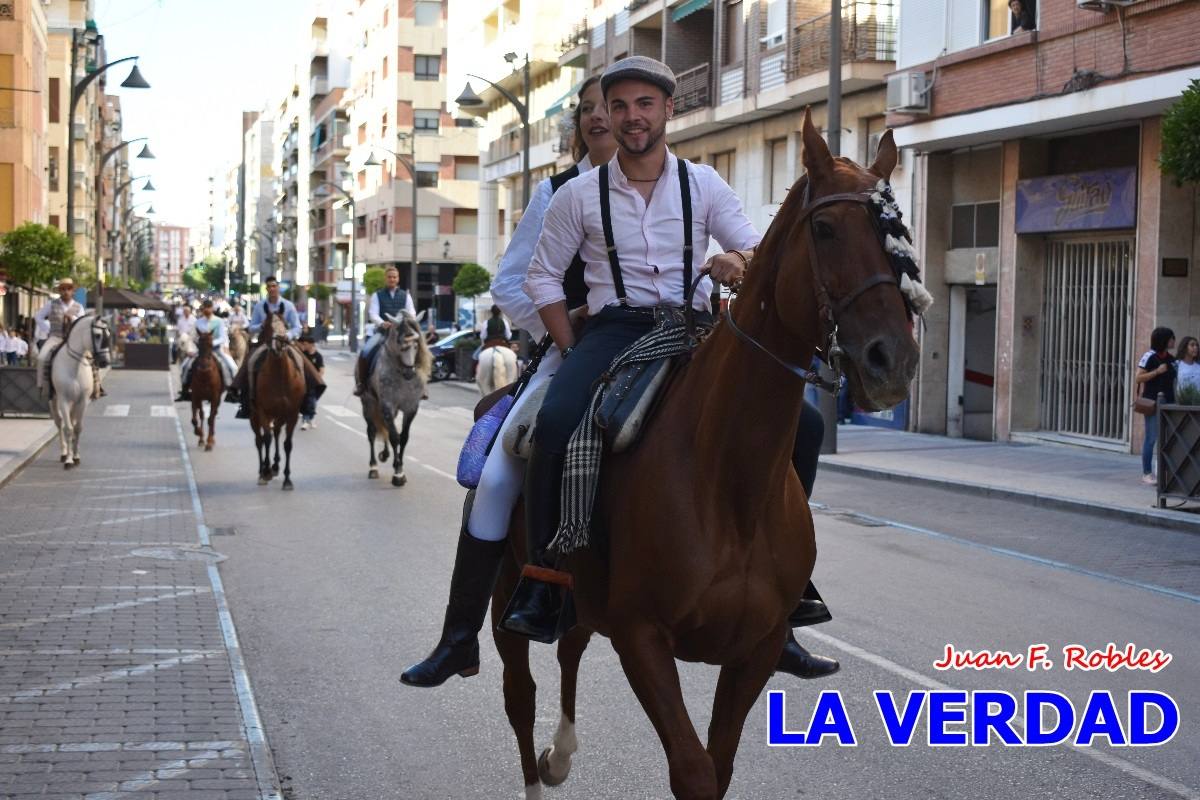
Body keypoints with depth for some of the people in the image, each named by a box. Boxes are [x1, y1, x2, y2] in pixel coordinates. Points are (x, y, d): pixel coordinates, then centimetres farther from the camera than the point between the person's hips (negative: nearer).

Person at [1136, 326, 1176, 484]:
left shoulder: (1171, 359, 13)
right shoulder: (1149, 356, -8)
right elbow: (1138, 378, -10)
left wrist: (1175, 400, 11)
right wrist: (1157, 371, -17)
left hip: (1168, 403, 7)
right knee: (1151, 438, -3)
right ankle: (1147, 473, 3)